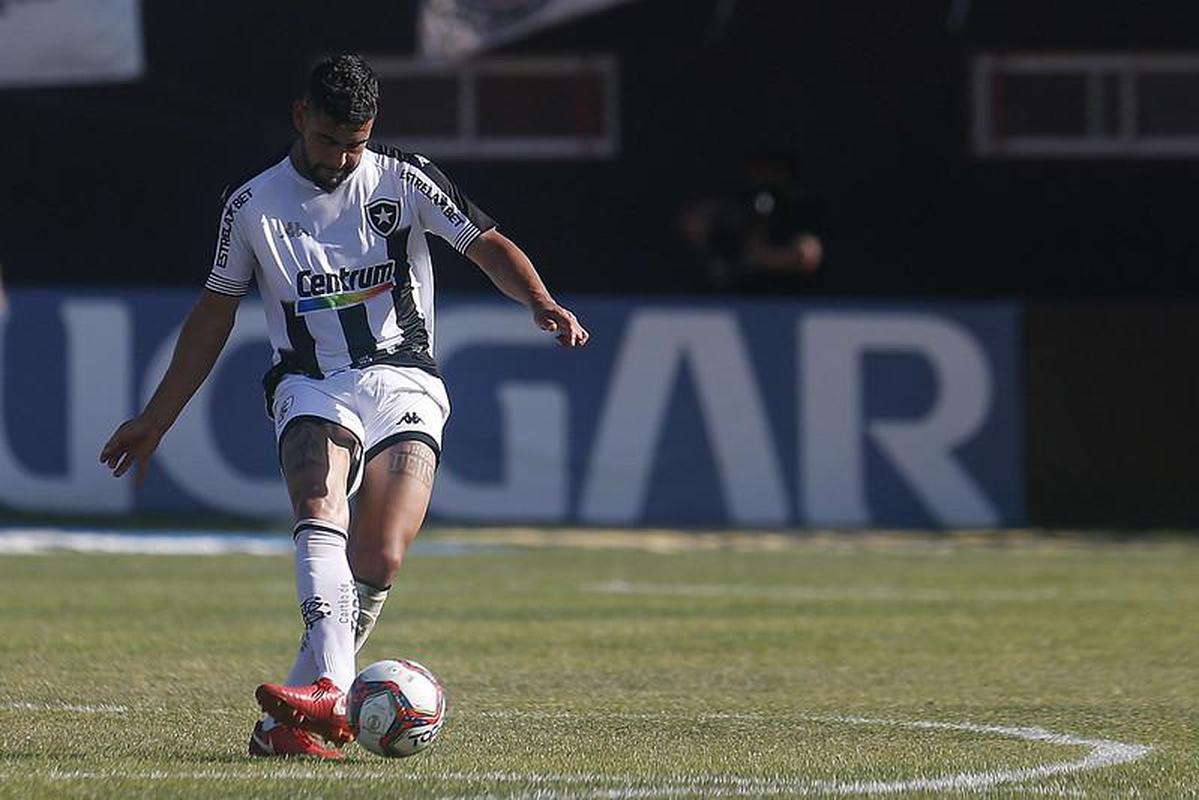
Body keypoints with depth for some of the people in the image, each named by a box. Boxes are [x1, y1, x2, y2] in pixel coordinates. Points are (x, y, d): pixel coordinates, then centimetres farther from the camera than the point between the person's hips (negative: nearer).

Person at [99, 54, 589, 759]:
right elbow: (215, 312, 18)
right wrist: (157, 420, 19)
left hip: (402, 378, 0)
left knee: (379, 559, -20)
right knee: (319, 503, -32)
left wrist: (541, 300, -20)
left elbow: (487, 245, 1)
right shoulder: (253, 205, 9)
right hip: (311, 384, 0)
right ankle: (330, 689, -49)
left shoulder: (405, 181, 5)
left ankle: (288, 720, -11)